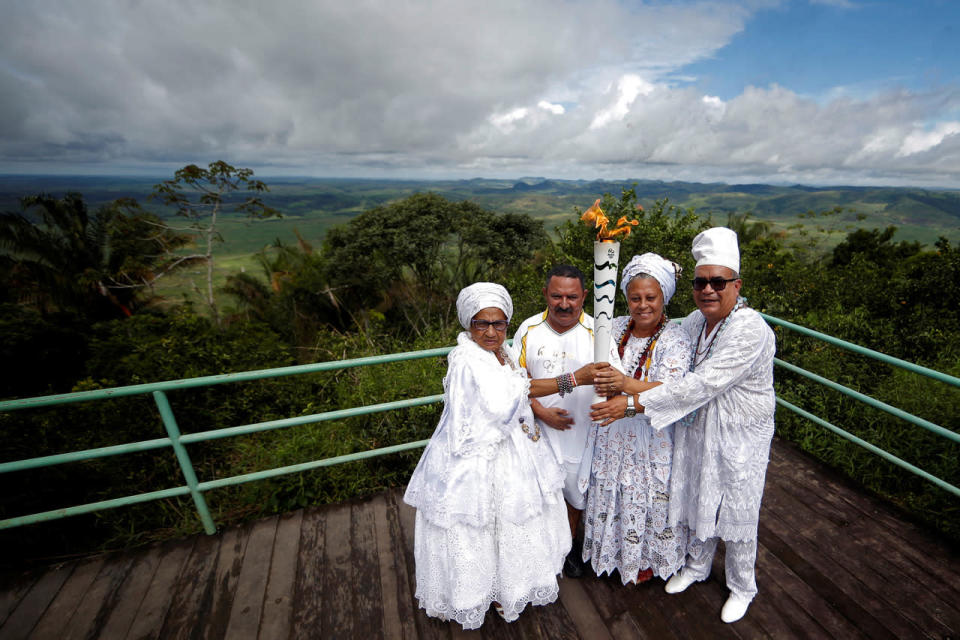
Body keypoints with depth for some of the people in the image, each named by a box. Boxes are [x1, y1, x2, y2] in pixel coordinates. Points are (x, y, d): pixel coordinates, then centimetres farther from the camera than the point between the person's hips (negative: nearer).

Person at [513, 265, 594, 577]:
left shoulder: (596, 331, -10)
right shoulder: (528, 330, -7)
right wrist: (541, 412, -14)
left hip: (580, 431, 0)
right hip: (539, 430, 1)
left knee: (575, 491, 20)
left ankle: (570, 545, 48)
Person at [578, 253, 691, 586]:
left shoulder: (675, 339, -15)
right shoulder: (615, 327, -4)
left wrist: (626, 386, -39)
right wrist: (604, 385, -23)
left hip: (651, 437, -4)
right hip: (612, 433, 4)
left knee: (647, 498, 16)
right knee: (610, 494, 21)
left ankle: (646, 559, 46)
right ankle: (614, 552, 49)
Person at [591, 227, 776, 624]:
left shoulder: (751, 331, -26)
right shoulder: (695, 321, -2)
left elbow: (701, 385, -33)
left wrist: (633, 402, -34)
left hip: (738, 441, -6)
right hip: (696, 432, 6)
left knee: (735, 516, 15)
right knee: (697, 503, 23)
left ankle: (742, 587, 45)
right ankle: (696, 566, 50)